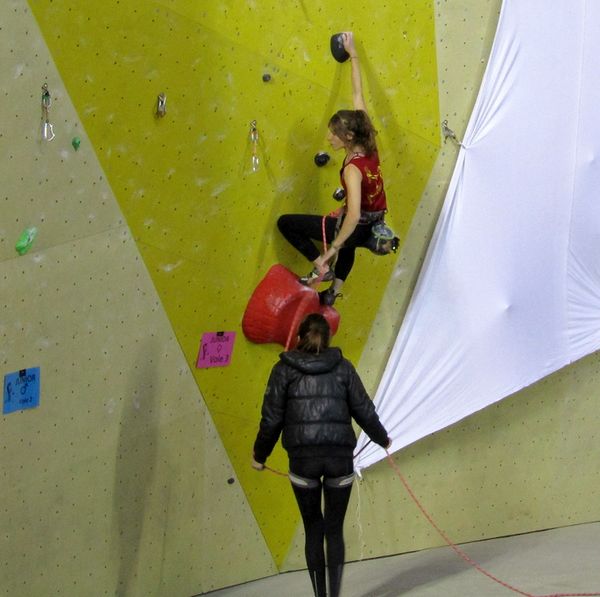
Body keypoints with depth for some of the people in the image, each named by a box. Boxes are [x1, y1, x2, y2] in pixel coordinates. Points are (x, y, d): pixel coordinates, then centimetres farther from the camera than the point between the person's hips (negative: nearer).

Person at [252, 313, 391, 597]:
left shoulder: (285, 369, 3)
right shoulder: (342, 367, 5)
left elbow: (272, 418, 1)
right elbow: (364, 410, 8)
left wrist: (260, 455, 15)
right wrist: (382, 438, 26)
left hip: (303, 457, -1)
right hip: (340, 457, 1)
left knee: (313, 530, 11)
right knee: (335, 530, 9)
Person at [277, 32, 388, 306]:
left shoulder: (353, 169, -28)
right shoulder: (368, 144, -8)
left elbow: (354, 215, -37)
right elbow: (358, 95, 0)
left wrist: (332, 249, -33)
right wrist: (353, 54, 6)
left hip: (357, 228, -8)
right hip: (373, 228, 8)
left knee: (285, 222, 1)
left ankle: (321, 268, 7)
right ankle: (333, 292, 51)